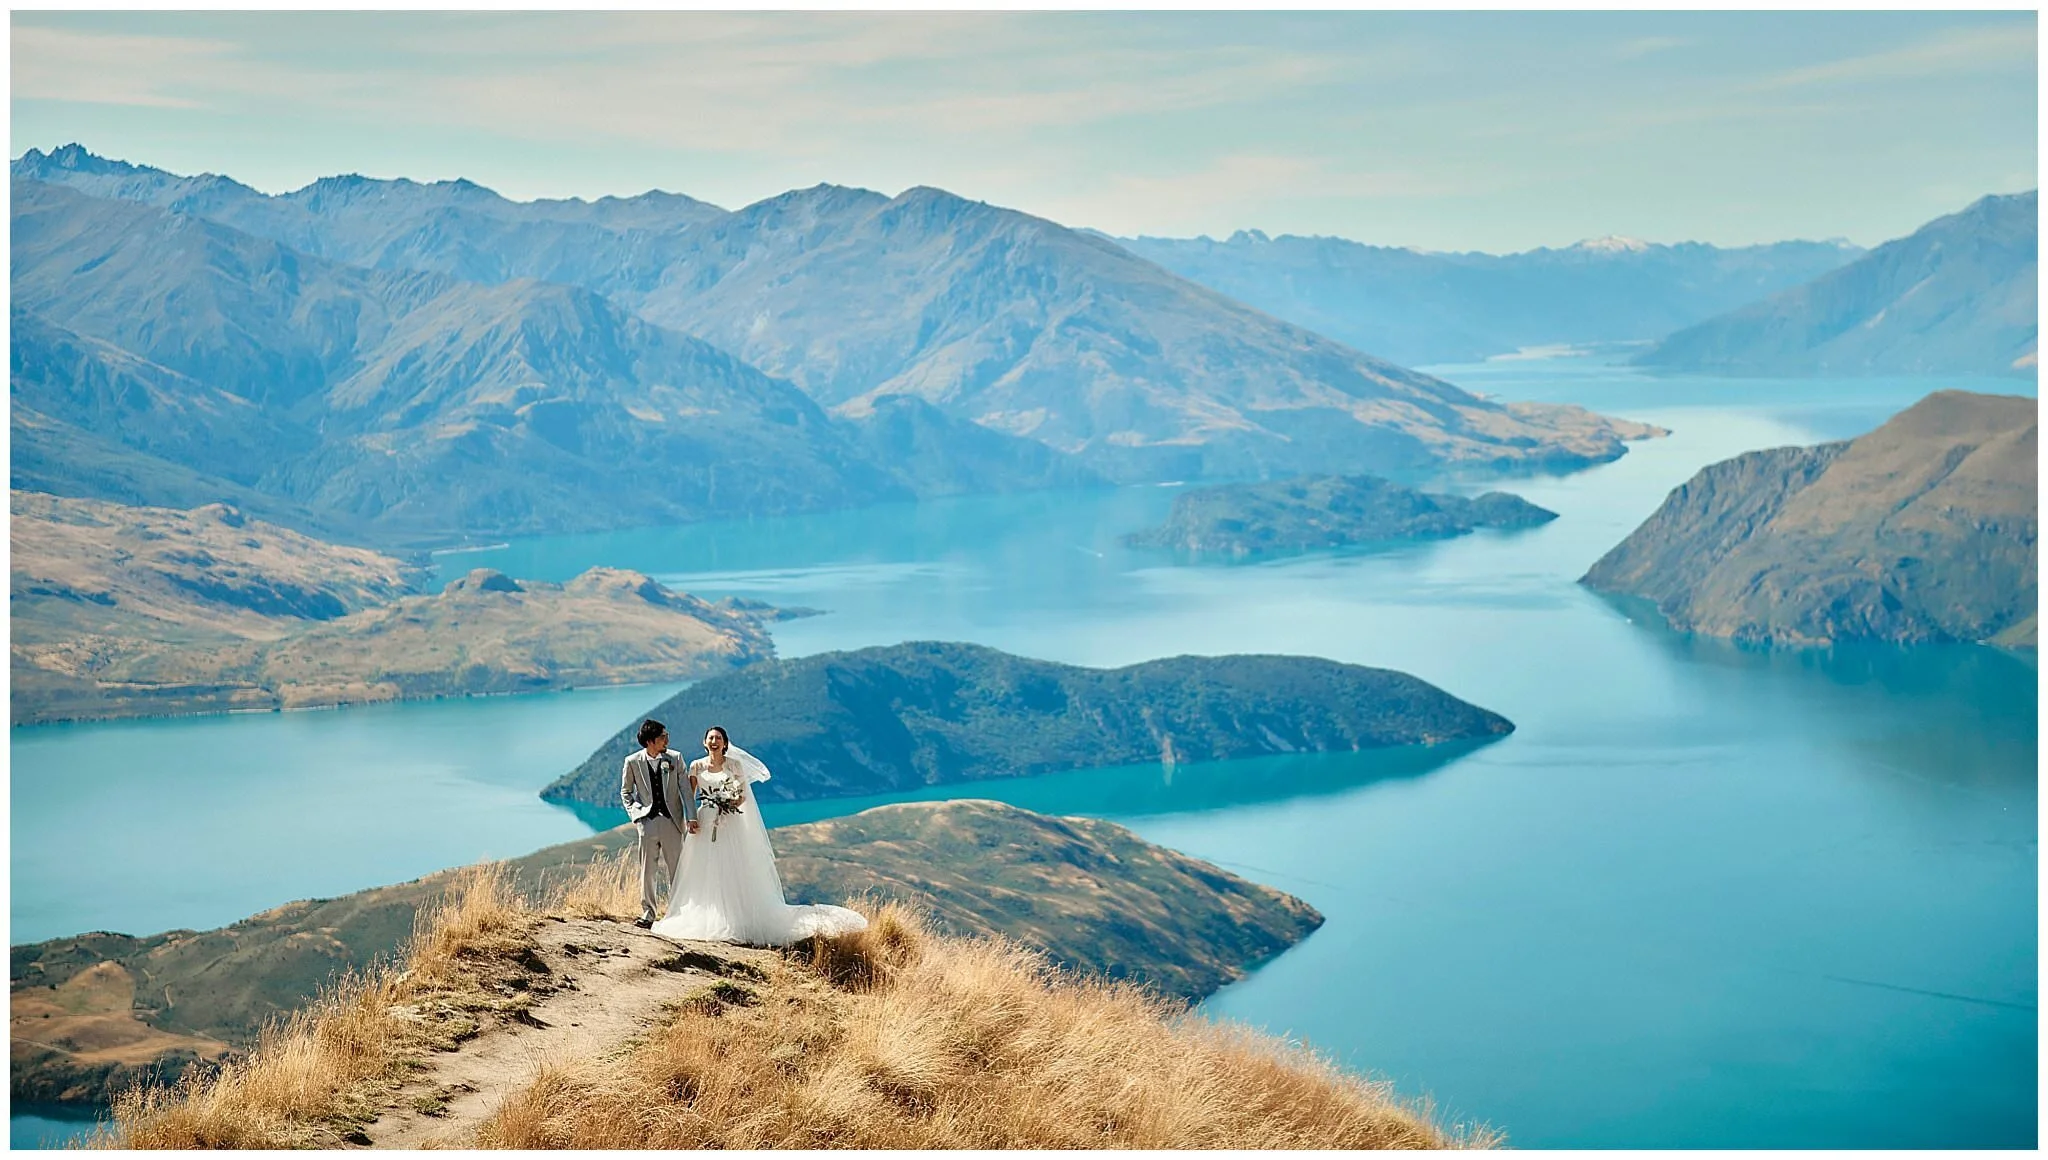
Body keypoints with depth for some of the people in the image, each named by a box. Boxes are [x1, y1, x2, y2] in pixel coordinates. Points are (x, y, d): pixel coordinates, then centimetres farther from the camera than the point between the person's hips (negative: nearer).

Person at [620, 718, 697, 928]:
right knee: (647, 870, 2)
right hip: (647, 822, 0)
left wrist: (690, 817, -11)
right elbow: (625, 791, 12)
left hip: (672, 821, 0)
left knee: (676, 869, 4)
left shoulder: (675, 759, 1)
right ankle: (647, 914, 9)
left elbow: (686, 789, -1)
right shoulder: (633, 762, 0)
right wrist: (635, 813, -1)